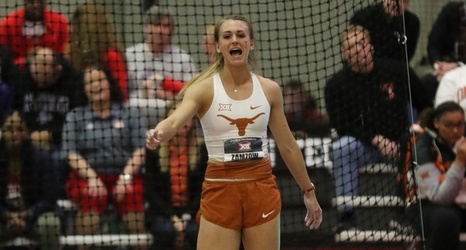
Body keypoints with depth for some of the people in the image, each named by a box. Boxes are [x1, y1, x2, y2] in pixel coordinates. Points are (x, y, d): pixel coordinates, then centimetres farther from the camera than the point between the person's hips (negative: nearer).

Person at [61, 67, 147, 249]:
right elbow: (71, 153, 6)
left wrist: (126, 177, -11)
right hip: (88, 176, 0)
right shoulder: (75, 117, 17)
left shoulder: (130, 114, 16)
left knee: (133, 199, -32)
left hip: (125, 175, 0)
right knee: (90, 201, -33)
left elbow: (140, 150, 6)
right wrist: (92, 177, -11)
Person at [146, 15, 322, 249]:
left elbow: (287, 146, 14)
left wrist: (308, 191, 17)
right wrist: (158, 134, -48)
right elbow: (175, 120, -24)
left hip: (262, 188, 3)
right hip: (220, 189, -3)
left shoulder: (269, 89, 4)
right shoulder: (204, 89, -5)